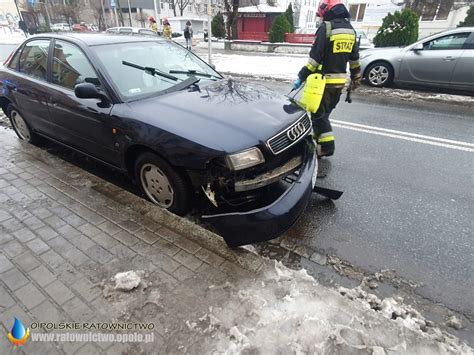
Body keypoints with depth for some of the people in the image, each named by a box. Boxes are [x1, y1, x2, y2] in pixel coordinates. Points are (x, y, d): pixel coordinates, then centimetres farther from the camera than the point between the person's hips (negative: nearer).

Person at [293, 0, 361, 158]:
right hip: (340, 81, 8)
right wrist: (356, 78, 27)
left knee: (318, 113, -2)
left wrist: (301, 77, -14)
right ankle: (318, 138, 30)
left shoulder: (326, 27, -11)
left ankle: (326, 146, -5)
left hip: (324, 80, -8)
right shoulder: (350, 29, 13)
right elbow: (354, 58, 18)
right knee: (325, 112, 19)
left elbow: (315, 57, -18)